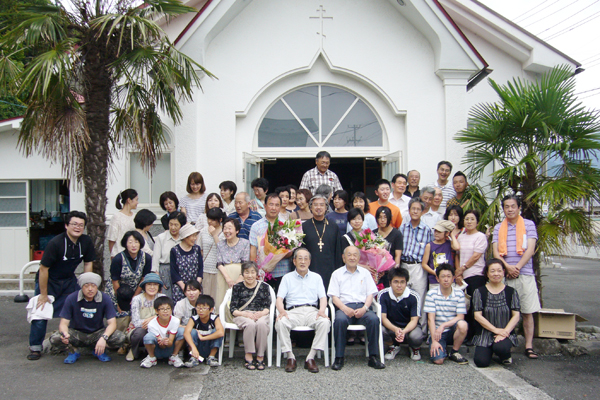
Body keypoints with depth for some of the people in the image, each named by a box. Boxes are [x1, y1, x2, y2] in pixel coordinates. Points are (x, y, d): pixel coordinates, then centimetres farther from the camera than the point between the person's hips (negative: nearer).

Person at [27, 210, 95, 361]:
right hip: (48, 280, -4)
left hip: (69, 280, 4)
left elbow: (88, 264, 2)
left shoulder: (86, 242, -11)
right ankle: (35, 347, 11)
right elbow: (43, 269, -22)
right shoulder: (55, 243, -26)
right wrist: (43, 295, -17)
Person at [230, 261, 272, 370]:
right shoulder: (237, 287, 9)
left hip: (260, 315, 1)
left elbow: (268, 307, 7)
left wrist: (261, 313, -16)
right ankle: (248, 356, -23)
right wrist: (246, 314, -16)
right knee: (250, 324, -36)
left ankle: (260, 357, -23)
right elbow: (233, 309, 2)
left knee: (261, 324, -35)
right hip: (242, 315, -1)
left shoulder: (264, 286, 11)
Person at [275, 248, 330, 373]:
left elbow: (323, 297, 11)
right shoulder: (287, 278, 17)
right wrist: (281, 311, -15)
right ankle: (290, 357, -20)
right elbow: (279, 298, 7)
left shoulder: (316, 277, 21)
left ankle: (310, 358, -24)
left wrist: (322, 310, -11)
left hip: (312, 310, 1)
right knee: (280, 322, -33)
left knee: (325, 322, -32)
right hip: (293, 311, -1)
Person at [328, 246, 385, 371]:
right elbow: (334, 296, 5)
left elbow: (370, 294, 11)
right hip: (344, 307, -1)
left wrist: (364, 308, -9)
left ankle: (373, 357, -21)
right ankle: (339, 358, -26)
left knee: (374, 319, -31)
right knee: (340, 320, -36)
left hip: (362, 307, 2)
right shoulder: (337, 274, 14)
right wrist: (345, 309, -14)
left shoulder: (365, 273, 19)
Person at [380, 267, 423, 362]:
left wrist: (404, 331, -39)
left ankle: (415, 347, 7)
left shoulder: (414, 297, -15)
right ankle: (395, 346, 4)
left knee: (416, 337, -36)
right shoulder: (383, 295, -13)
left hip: (409, 326, -1)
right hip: (391, 326, 1)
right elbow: (383, 318, -15)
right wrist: (395, 329, -37)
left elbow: (414, 320, -17)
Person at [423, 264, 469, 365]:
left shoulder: (459, 294, -1)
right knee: (438, 360, -26)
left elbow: (460, 317, -7)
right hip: (436, 332, -2)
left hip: (453, 331, 2)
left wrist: (443, 325, -20)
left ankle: (454, 352, -7)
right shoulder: (431, 294, -6)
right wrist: (434, 341, -18)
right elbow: (431, 319, -10)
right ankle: (442, 350, 13)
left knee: (462, 324, -32)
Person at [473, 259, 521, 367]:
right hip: (484, 334, 1)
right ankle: (489, 350, 18)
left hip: (506, 333, 0)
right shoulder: (479, 292, 1)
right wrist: (496, 330, -13)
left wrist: (505, 332, -15)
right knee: (481, 362, -19)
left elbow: (516, 315, -1)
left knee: (500, 348, -34)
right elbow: (477, 315, -4)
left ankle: (506, 356, 6)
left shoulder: (511, 292, 5)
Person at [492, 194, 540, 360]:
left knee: (527, 312, 0)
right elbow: (495, 252, 4)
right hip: (504, 275, 1)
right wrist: (507, 267, -12)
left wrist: (517, 267, -12)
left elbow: (530, 249, -3)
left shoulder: (529, 224, 6)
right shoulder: (498, 228, 11)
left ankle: (529, 346, 4)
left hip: (525, 274, -1)